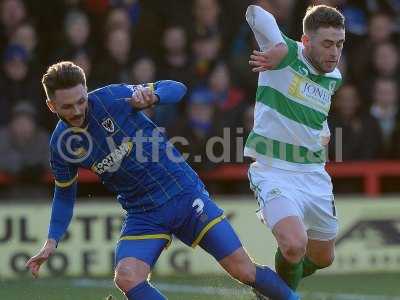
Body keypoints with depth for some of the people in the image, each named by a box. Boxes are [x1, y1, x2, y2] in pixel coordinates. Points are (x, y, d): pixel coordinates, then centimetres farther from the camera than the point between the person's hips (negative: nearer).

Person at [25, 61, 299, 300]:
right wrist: (51, 243, 3)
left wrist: (150, 96, -28)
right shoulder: (60, 145, -4)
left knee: (244, 270, -7)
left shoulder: (110, 98, -13)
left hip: (184, 192, -2)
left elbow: (176, 89, -6)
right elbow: (65, 195, 13)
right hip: (143, 216, 2)